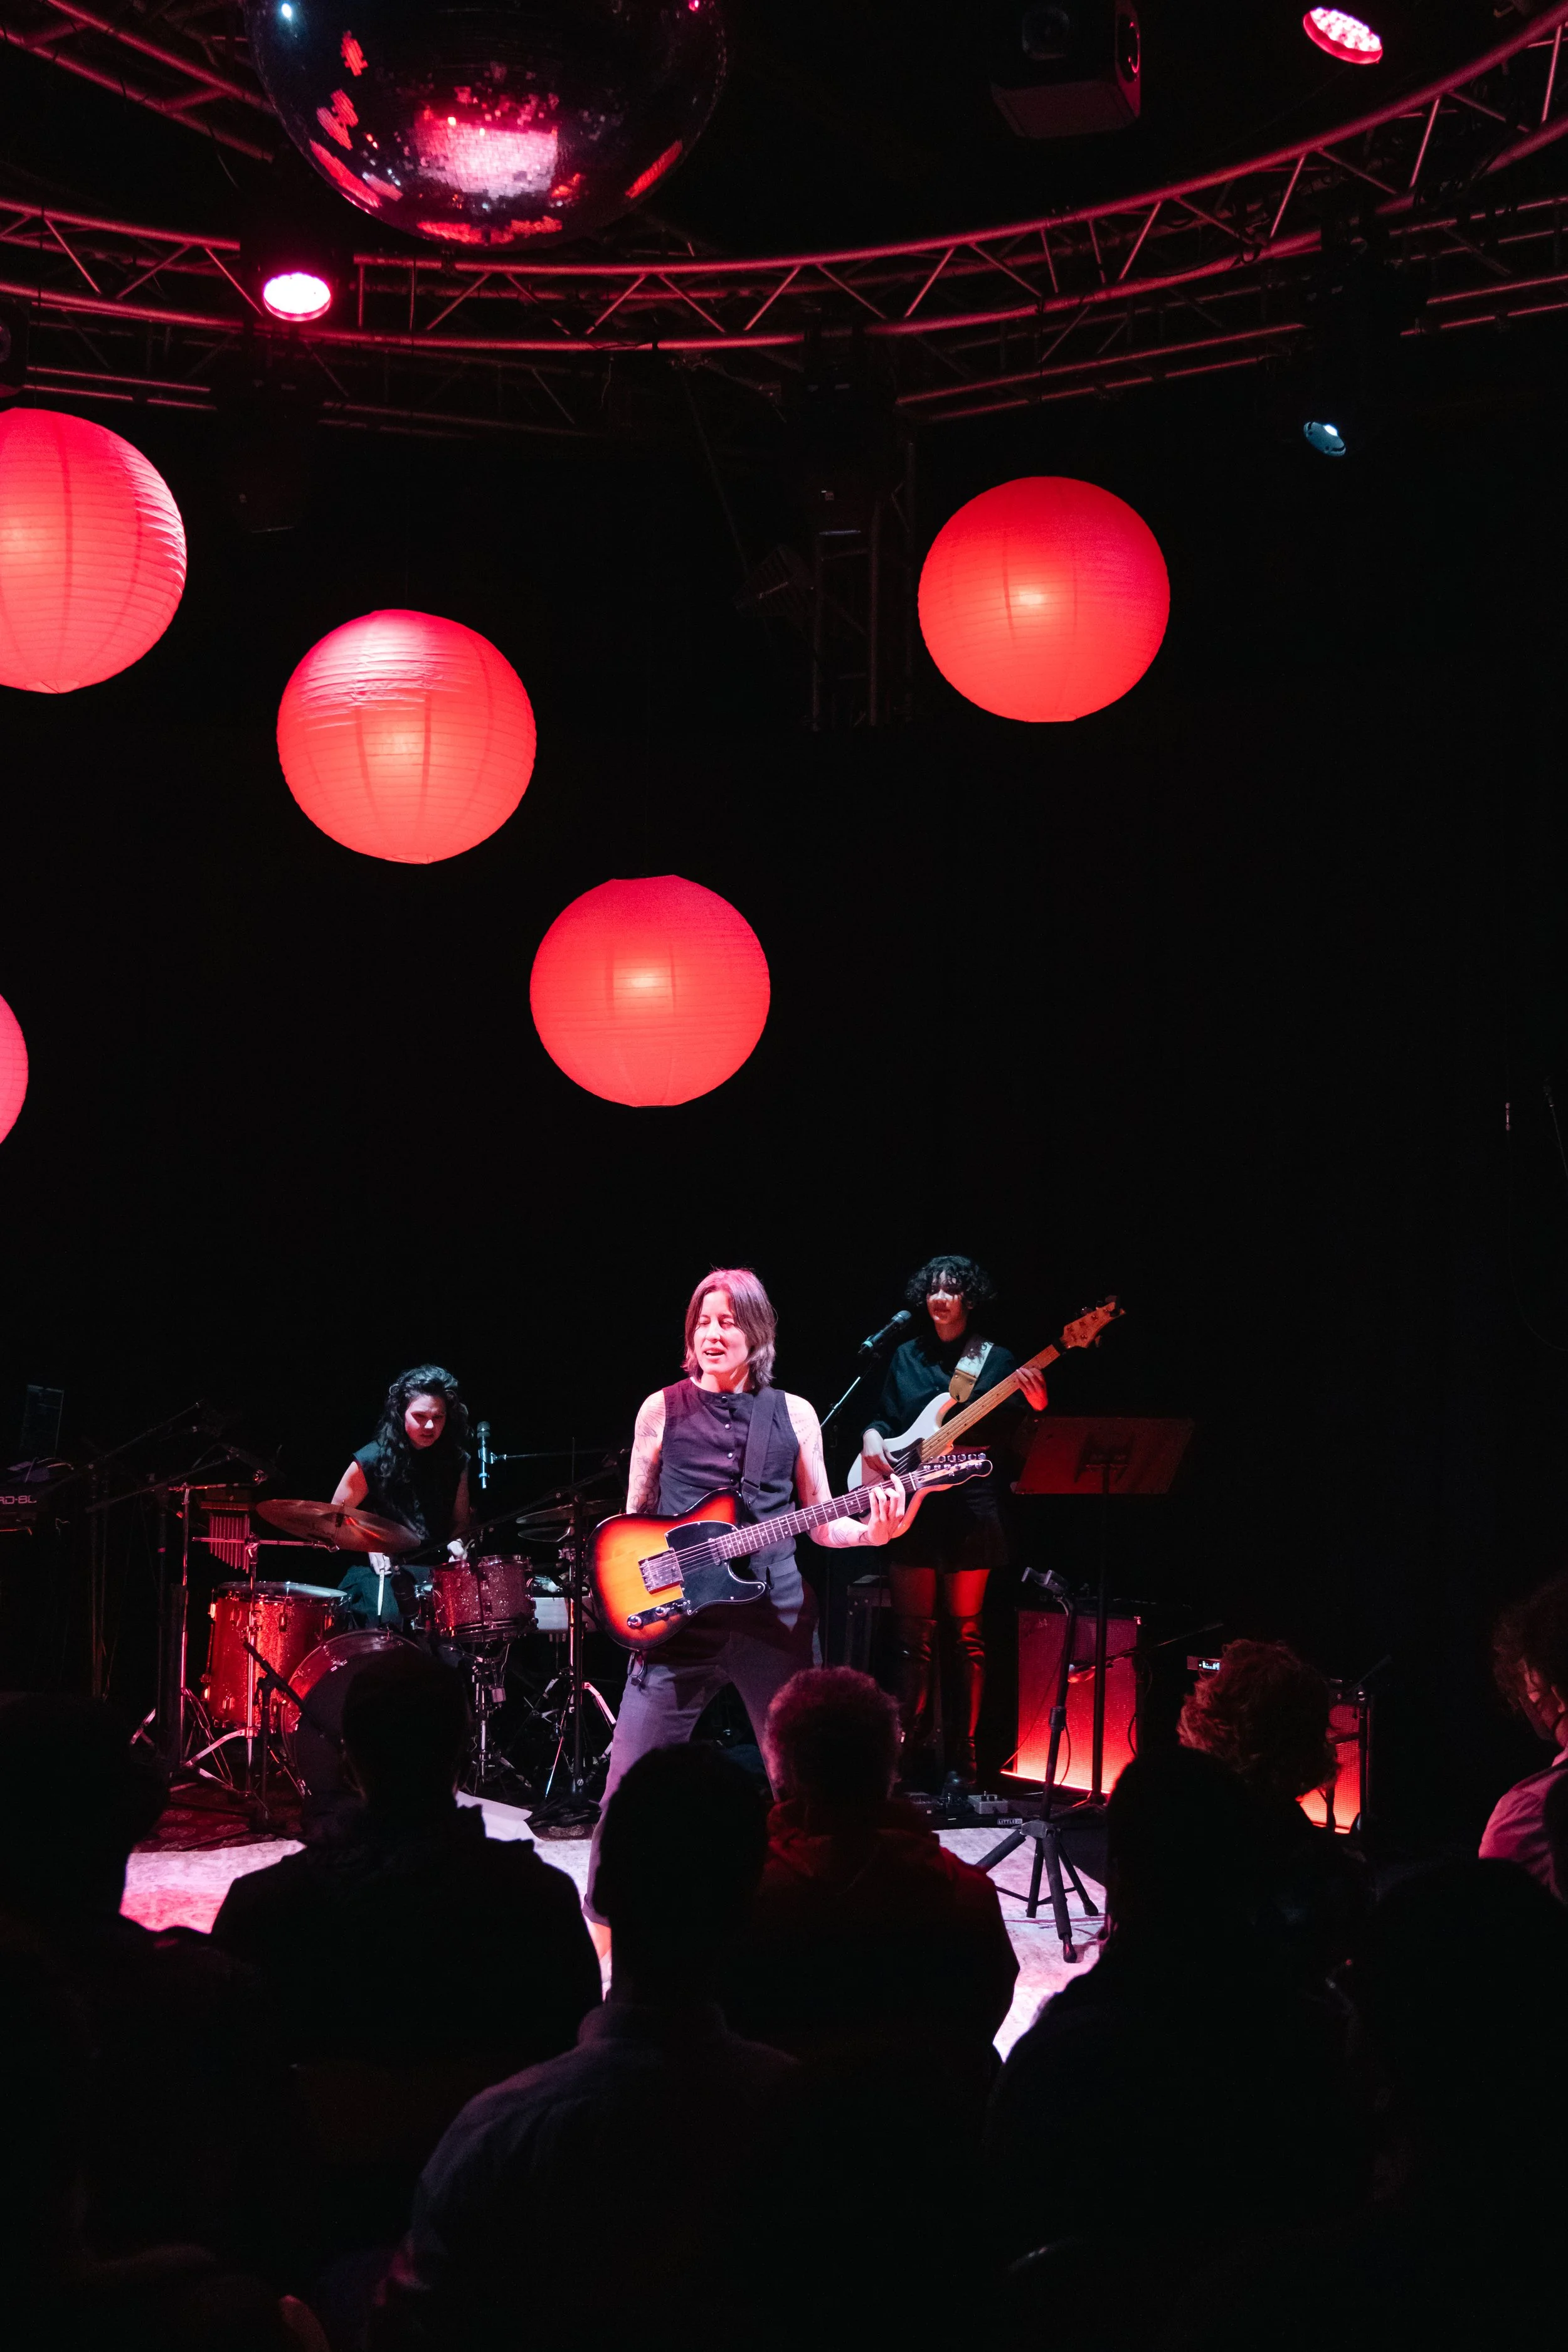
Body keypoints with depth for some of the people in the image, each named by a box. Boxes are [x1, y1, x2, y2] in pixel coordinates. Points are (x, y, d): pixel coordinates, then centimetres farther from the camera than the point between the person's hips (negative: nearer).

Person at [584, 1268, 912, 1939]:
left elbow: (820, 1524, 10)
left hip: (775, 1618, 1)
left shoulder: (794, 1415, 8)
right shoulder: (662, 1410, 6)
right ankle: (602, 1921, 9)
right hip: (677, 1617, -1)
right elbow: (633, 1521, 11)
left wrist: (871, 1530, -10)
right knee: (630, 1782, -5)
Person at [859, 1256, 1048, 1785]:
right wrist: (872, 1438, -5)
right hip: (912, 1508, 2)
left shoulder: (997, 1361, 4)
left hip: (970, 1509, -2)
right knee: (913, 1635, 3)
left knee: (966, 1634, 1)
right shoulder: (906, 1358, 11)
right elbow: (882, 1417, 16)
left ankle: (962, 1754, 6)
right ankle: (915, 1747, 11)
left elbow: (1013, 1439, 0)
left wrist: (1036, 1408, -18)